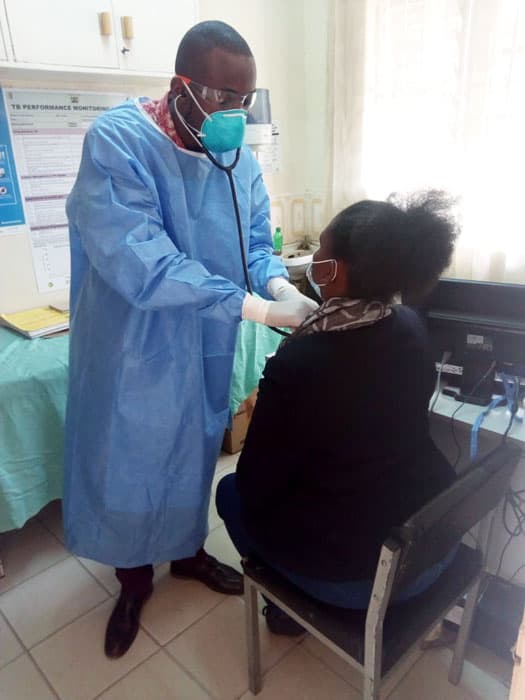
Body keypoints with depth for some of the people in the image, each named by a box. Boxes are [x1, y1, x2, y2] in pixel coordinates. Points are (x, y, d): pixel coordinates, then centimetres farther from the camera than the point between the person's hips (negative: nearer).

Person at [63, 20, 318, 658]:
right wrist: (259, 308, -32)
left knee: (195, 453, 20)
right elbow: (144, 265, -30)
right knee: (130, 461, 12)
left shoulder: (238, 156, 0)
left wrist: (281, 287, -20)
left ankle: (188, 551, 47)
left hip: (207, 347, 5)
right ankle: (134, 581, 40)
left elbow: (255, 240, 4)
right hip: (135, 349, -4)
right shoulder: (117, 142, -20)